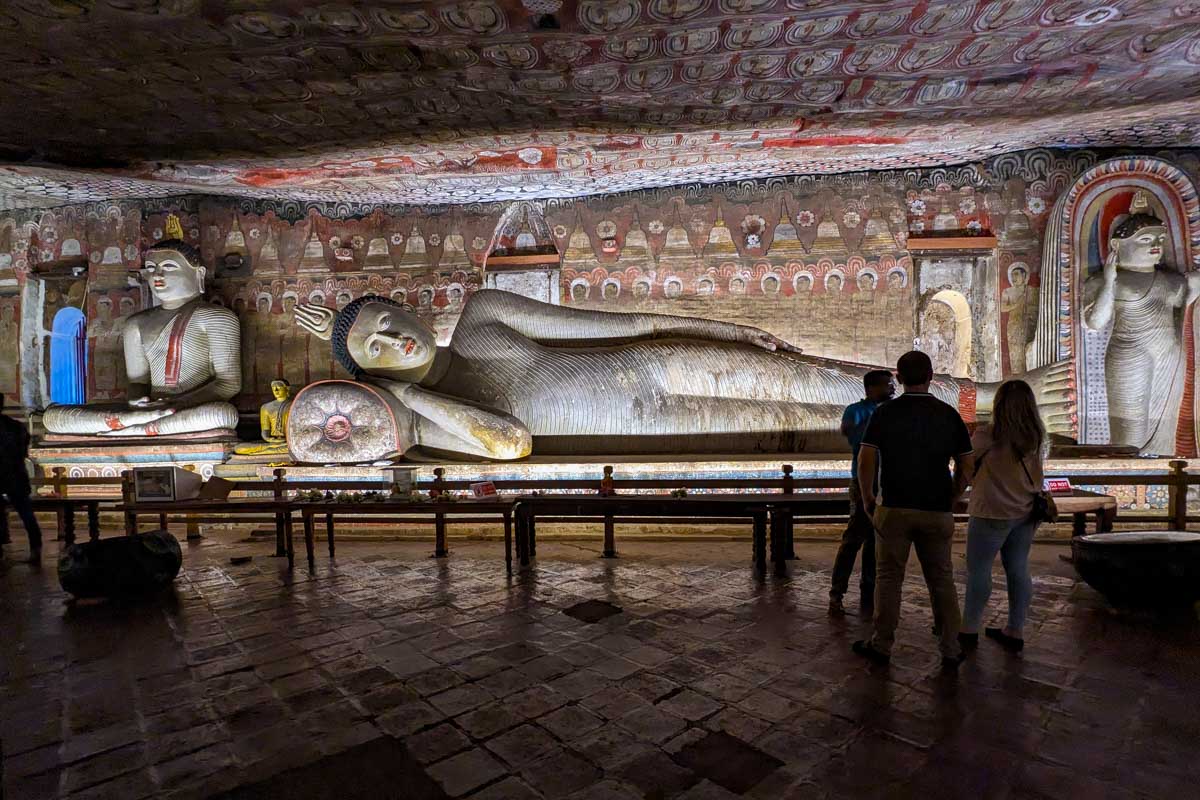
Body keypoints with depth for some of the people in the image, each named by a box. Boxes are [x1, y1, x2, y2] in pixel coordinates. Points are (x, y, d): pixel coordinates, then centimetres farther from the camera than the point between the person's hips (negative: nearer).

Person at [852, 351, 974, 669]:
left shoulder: (884, 413, -5)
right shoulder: (949, 414, 2)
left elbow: (865, 463, -11)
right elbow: (966, 467, 3)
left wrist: (867, 500, 3)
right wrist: (950, 499, 16)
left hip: (894, 509, -2)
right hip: (937, 511, 2)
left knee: (888, 577, 7)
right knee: (941, 580, 12)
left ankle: (881, 645, 15)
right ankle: (950, 650, 16)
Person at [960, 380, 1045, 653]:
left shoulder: (988, 436, -16)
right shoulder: (1035, 438, 2)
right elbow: (1037, 479, 10)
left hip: (993, 513, -6)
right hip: (1025, 513, 6)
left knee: (978, 571, 3)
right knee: (1019, 570, 11)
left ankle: (969, 630, 12)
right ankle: (1015, 632, 20)